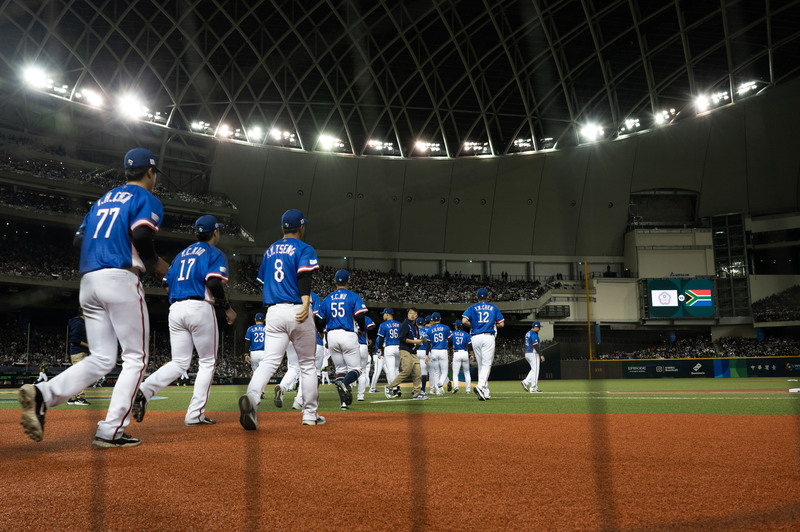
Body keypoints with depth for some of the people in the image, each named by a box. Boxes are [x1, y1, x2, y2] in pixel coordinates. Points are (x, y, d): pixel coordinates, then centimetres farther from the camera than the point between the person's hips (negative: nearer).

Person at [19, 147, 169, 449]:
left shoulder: (103, 200, 26)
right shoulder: (146, 199, 3)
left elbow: (80, 239, 19)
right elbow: (141, 235, -15)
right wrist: (156, 264, 0)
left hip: (87, 282, 7)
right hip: (120, 280, -7)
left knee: (101, 359, 9)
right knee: (136, 357, 1)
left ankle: (42, 394, -15)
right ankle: (111, 432, -5)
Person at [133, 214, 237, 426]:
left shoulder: (181, 254, 23)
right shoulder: (215, 254, 2)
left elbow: (166, 284, 18)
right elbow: (214, 283, -15)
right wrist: (228, 308, -5)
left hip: (175, 309, 6)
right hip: (200, 308, -6)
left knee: (179, 363, 7)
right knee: (207, 362, 6)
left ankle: (144, 390, -18)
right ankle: (195, 415, 1)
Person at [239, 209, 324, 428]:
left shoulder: (270, 250, 19)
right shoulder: (304, 249, 1)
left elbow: (262, 283, 22)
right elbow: (304, 276, -16)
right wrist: (306, 302, -27)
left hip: (273, 312, 4)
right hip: (297, 311, -4)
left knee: (269, 361, -5)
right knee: (307, 364, 8)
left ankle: (251, 396, -33)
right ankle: (310, 414, 14)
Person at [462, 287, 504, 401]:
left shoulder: (472, 308, 10)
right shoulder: (494, 308, 12)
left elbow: (464, 321, -7)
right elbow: (501, 323, 7)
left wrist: (473, 325, 11)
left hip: (475, 337, 2)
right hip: (488, 337, -2)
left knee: (481, 365, 10)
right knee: (486, 364, -6)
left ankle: (486, 393, 9)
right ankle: (480, 386, -30)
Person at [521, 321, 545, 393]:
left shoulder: (527, 333, 15)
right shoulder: (534, 334, -15)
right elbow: (535, 346, -21)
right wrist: (541, 355, -20)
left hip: (527, 354, 10)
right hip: (533, 354, -10)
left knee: (534, 370, 17)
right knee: (535, 370, -5)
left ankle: (526, 382, 4)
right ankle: (533, 388, -3)